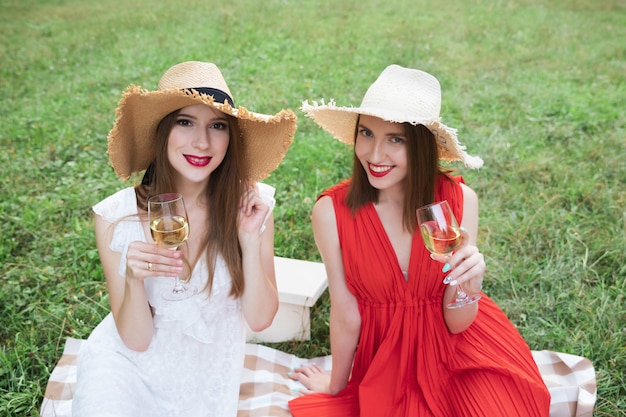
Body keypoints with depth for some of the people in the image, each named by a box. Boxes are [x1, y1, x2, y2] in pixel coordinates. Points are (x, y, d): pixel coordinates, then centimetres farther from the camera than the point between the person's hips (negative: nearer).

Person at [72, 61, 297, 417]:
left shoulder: (250, 204, -17)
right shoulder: (116, 217, -19)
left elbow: (260, 319, -12)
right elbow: (136, 340, -13)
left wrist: (251, 241, -28)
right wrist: (134, 280, -34)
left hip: (210, 375, 2)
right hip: (128, 364, -1)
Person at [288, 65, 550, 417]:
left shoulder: (459, 200, -17)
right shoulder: (331, 211, -19)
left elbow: (456, 323, -10)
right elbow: (346, 315, -5)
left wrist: (470, 286, -31)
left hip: (455, 344, 0)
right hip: (385, 356, 0)